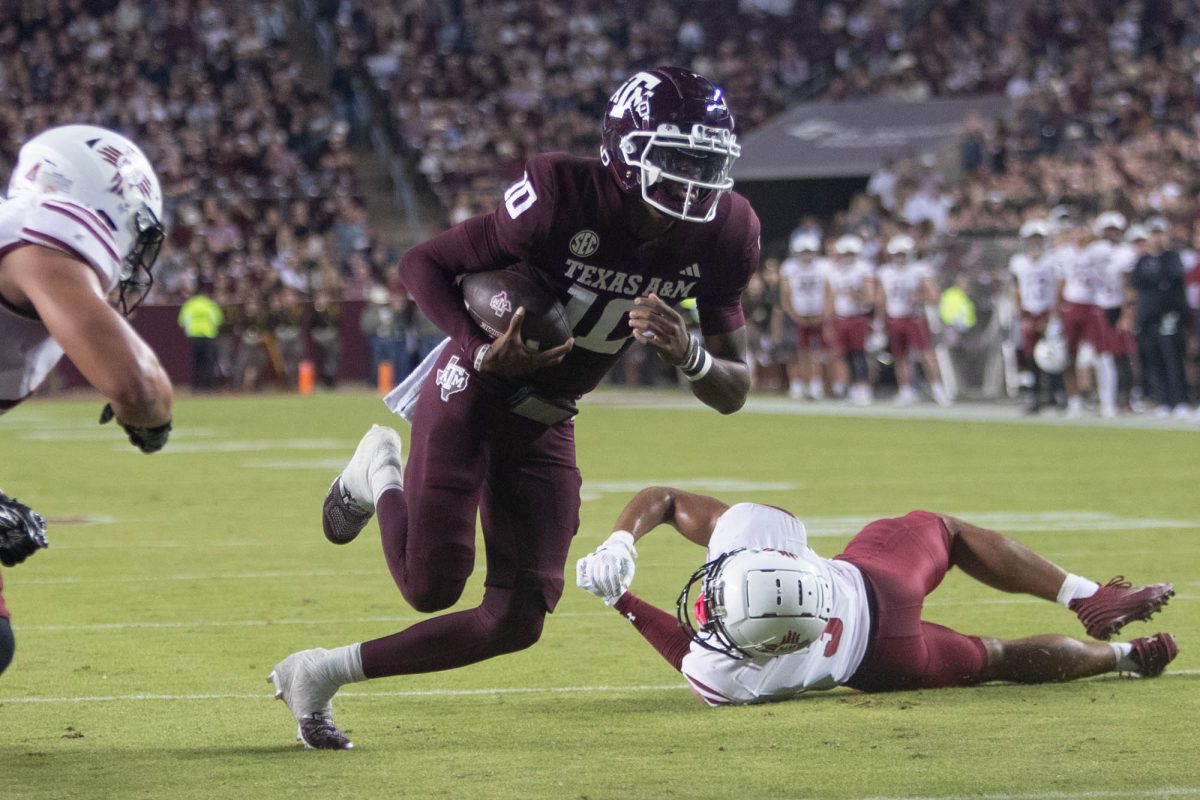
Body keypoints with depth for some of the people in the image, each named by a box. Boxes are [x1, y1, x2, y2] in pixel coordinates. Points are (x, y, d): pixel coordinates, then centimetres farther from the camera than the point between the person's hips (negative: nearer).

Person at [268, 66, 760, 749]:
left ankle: (321, 674, 12)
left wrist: (687, 352, -28)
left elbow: (734, 392, -5)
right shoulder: (564, 196, -25)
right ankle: (381, 473, 19)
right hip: (471, 393, -5)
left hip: (544, 427, 6)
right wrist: (485, 353, -29)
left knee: (518, 621, -2)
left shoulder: (723, 235, -11)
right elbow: (424, 263, -14)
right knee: (433, 585, -15)